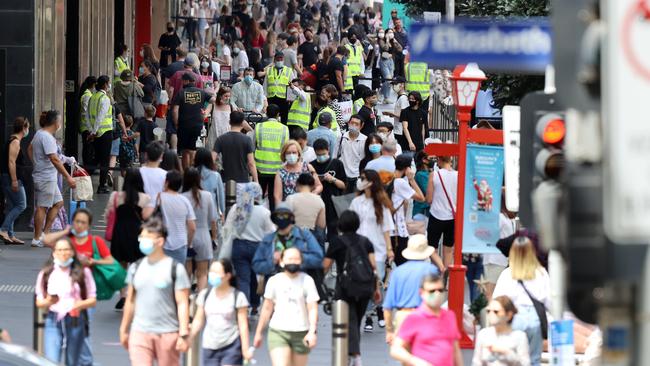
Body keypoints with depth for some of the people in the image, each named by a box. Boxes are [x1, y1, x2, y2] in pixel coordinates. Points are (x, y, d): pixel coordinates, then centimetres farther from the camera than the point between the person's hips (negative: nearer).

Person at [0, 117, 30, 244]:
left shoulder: (13, 140, 18)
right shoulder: (15, 142, -13)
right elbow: (11, 162, -21)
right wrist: (14, 180, -23)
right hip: (12, 178, -10)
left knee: (11, 207, 10)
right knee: (21, 205, -8)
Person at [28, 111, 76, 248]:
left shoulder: (39, 134, 11)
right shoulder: (47, 137, -20)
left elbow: (29, 150, 25)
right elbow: (54, 159, -25)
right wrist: (68, 177, -24)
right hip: (46, 178, -10)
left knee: (58, 203, 14)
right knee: (42, 207, -4)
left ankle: (45, 232, 15)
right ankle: (37, 239, 1)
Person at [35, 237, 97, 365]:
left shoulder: (83, 272, 5)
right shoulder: (46, 273, 7)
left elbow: (93, 300, 6)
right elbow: (39, 302, 9)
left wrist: (80, 304, -16)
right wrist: (48, 301, -14)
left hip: (75, 320, 0)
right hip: (53, 321, 0)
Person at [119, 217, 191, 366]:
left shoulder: (175, 269, -4)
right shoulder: (136, 268, 9)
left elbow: (182, 303, -7)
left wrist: (184, 334, -14)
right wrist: (124, 330, 16)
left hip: (167, 334, -3)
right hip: (139, 332, 3)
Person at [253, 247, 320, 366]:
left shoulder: (307, 281, -2)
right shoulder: (274, 281, 3)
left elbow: (312, 308, -7)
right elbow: (267, 308, 12)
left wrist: (312, 332, -21)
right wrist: (259, 332, 14)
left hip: (301, 333, 0)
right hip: (278, 332, 0)